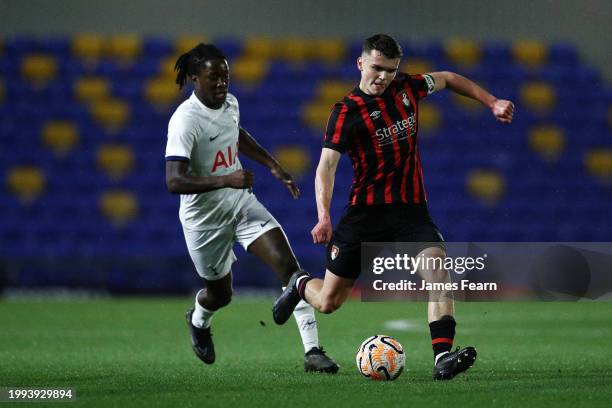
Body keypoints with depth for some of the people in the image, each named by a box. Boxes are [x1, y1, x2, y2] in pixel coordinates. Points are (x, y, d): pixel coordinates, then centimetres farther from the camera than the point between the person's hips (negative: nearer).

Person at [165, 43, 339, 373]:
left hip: (242, 203, 5)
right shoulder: (184, 120, -25)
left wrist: (273, 165, 20)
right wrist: (226, 180, -44)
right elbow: (174, 181, -34)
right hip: (204, 219, -5)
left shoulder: (229, 103, -1)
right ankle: (198, 320, 52)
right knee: (220, 294, 12)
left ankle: (313, 352, -16)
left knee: (288, 265, -14)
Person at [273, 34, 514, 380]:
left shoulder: (406, 88, 5)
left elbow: (448, 79, 24)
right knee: (328, 302, 3)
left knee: (439, 271, -25)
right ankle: (301, 285, 39)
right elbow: (327, 166, -16)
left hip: (411, 209, 3)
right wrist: (324, 217, -29)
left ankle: (443, 358, -32)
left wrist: (492, 103, 17)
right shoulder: (347, 111, -9)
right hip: (366, 211, -3)